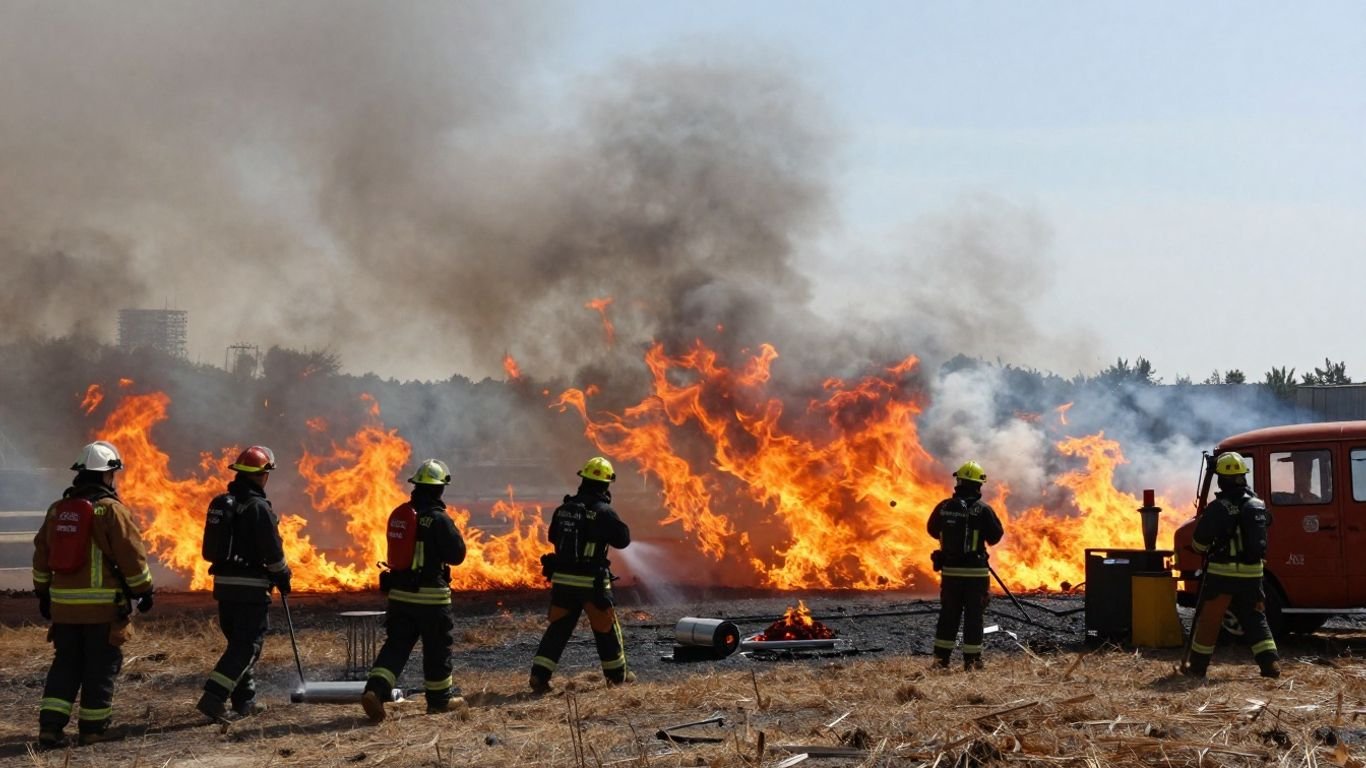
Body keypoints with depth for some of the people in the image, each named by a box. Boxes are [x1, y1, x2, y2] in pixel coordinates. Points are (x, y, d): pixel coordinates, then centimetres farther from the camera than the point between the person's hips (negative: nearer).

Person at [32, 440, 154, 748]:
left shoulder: (57, 509, 9)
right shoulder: (111, 510, -11)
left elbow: (42, 555, 16)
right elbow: (132, 555, -11)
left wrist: (43, 593, 25)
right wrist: (143, 591, 0)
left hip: (64, 603, 6)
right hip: (103, 606, -6)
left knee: (65, 664, 12)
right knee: (100, 667, 5)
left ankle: (50, 725, 4)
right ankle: (93, 727, 10)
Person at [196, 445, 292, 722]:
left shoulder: (220, 503, 10)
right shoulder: (258, 507, -14)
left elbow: (211, 547, 15)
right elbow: (272, 550, -13)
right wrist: (283, 577, 2)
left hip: (224, 583, 8)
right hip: (250, 586, -8)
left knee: (238, 641, 18)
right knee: (247, 645, -5)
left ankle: (244, 701, 23)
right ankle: (213, 698, -16)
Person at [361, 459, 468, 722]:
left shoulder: (398, 515, 7)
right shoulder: (438, 519, -15)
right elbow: (457, 554, -10)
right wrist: (453, 533, 6)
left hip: (399, 592, 6)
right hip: (430, 595, -6)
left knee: (396, 644, 7)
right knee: (437, 647, 9)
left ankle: (375, 690, -11)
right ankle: (440, 699, 21)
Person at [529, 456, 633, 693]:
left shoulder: (564, 508, 5)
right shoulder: (604, 512, -12)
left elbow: (553, 536, 18)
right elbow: (623, 539, -6)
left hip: (562, 578, 4)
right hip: (592, 582, -4)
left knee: (558, 627, 10)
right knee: (606, 628, 11)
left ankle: (539, 675, 0)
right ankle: (617, 674, 23)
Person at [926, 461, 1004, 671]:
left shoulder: (943, 507, -2)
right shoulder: (982, 510, -12)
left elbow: (932, 529, 13)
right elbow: (995, 536, -6)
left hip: (949, 569, 3)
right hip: (975, 571, -3)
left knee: (948, 614, 12)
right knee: (973, 615, 4)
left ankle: (941, 657, 12)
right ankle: (971, 660, 5)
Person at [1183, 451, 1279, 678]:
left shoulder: (1218, 508, -14)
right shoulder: (1257, 505, 4)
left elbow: (1199, 543, -11)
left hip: (1222, 574, -5)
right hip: (1251, 573, 5)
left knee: (1209, 619, 6)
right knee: (1255, 618, 11)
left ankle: (1197, 666, 14)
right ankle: (1270, 664, 1)